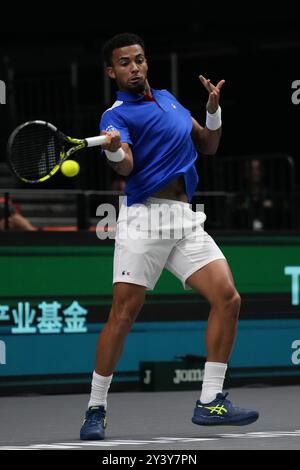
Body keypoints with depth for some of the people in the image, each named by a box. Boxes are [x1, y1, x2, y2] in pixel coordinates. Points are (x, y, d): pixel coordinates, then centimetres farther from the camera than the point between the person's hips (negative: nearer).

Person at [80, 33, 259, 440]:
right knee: (123, 313, -10)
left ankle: (210, 402, -3)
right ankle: (96, 410, 0)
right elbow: (126, 167, -17)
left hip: (186, 219, 6)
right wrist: (114, 151, -39)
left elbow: (208, 147, 25)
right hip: (144, 215, -6)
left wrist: (213, 109, 7)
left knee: (227, 298, -9)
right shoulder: (117, 115, 0)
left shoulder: (169, 98, 21)